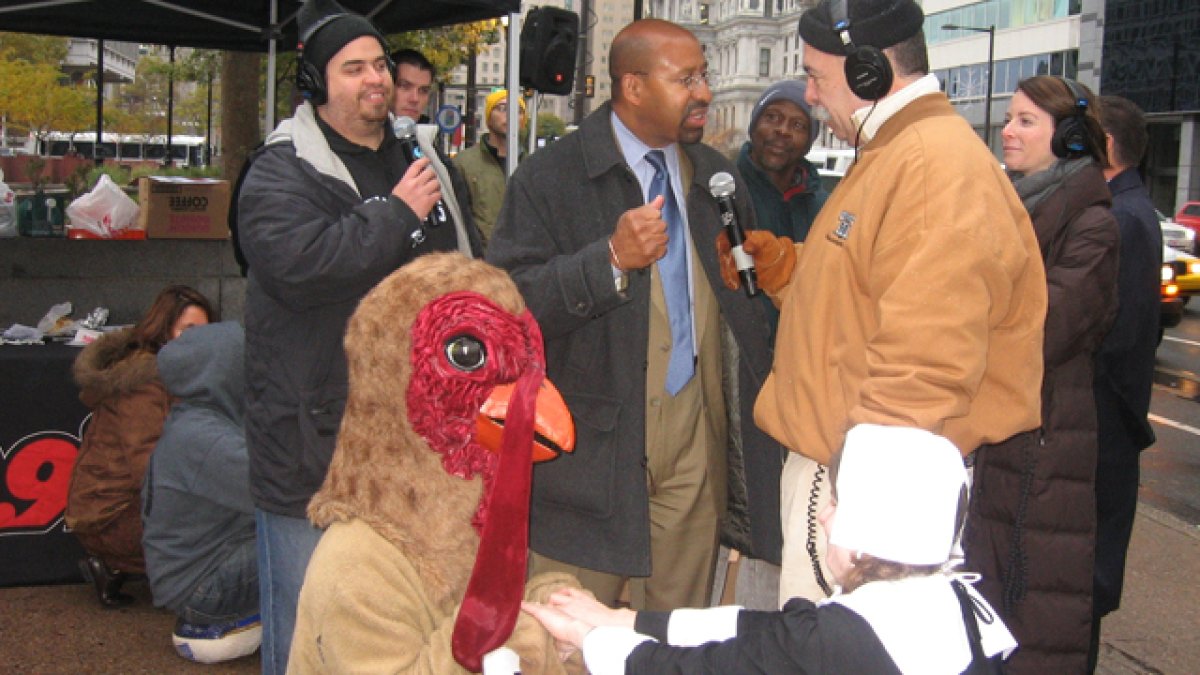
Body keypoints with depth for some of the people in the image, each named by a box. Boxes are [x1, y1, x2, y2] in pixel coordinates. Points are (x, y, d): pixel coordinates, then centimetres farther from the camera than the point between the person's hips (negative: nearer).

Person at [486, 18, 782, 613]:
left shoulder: (716, 176, 13)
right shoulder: (550, 178, -6)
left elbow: (743, 297, 22)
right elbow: (508, 301, -15)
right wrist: (611, 259, -24)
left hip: (694, 437, 5)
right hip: (593, 439, -4)